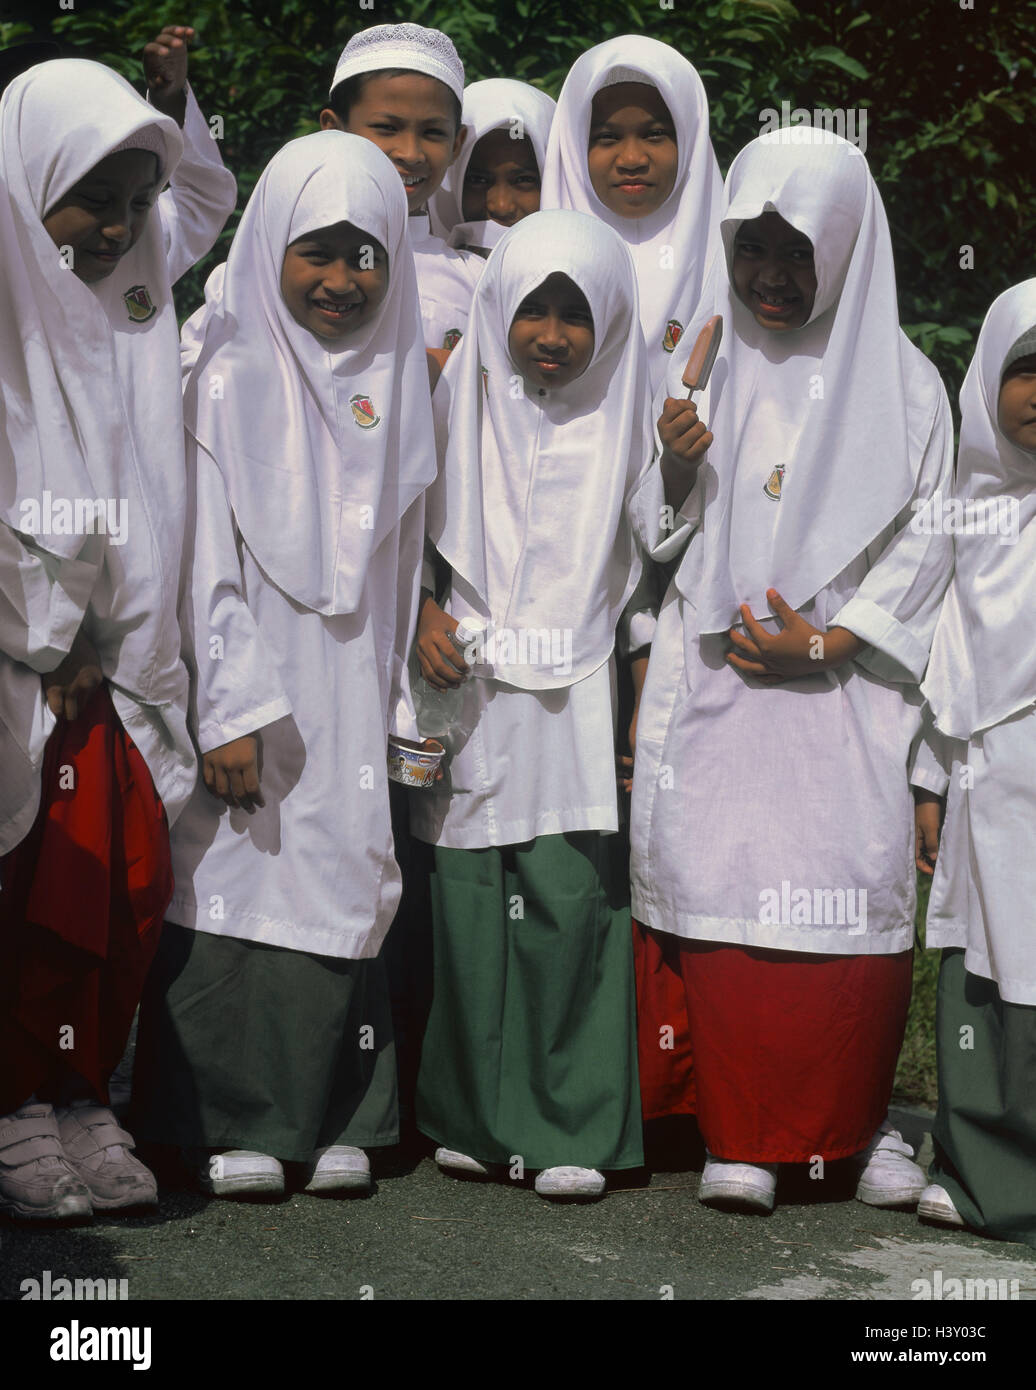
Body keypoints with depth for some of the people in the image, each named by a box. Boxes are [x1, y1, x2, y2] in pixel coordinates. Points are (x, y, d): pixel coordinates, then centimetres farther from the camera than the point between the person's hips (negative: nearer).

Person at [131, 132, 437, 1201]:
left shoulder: (394, 383, 11)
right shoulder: (229, 374, -3)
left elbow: (401, 557, 12)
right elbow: (206, 559, -7)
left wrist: (405, 702, 6)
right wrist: (228, 712, -13)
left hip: (352, 689, 4)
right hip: (248, 683, -4)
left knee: (343, 885, 4)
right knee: (238, 884, -4)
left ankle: (336, 1123, 12)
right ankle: (235, 1126, 6)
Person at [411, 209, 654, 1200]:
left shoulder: (627, 414, 6)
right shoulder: (457, 401, 7)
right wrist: (422, 612, -2)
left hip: (576, 699, -1)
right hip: (466, 685, 1)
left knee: (570, 904, -8)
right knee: (467, 903, 1)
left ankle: (571, 1127, 1)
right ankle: (473, 1116, 14)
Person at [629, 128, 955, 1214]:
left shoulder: (900, 379, 7)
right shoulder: (703, 366, 13)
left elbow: (927, 537, 3)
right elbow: (659, 531, 16)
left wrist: (828, 638, -7)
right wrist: (674, 465, -6)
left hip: (844, 673, -1)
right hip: (715, 671, 2)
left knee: (854, 890, -10)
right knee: (716, 879, -9)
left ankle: (859, 1125, 8)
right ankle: (741, 1135, 1)